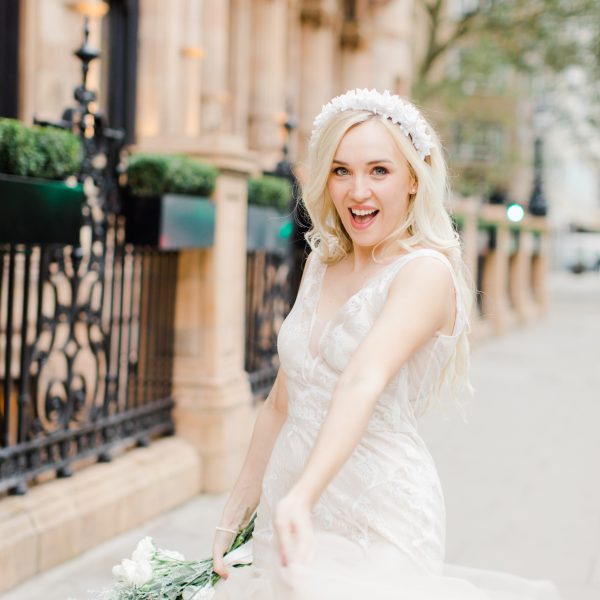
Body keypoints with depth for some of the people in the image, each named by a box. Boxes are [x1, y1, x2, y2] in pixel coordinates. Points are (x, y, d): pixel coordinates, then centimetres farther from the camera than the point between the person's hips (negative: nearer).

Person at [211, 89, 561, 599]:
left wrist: (300, 498, -42)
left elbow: (364, 382, -30)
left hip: (382, 525, -6)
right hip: (295, 518, 6)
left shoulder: (427, 271, -13)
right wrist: (235, 517, 13)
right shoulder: (320, 266, 8)